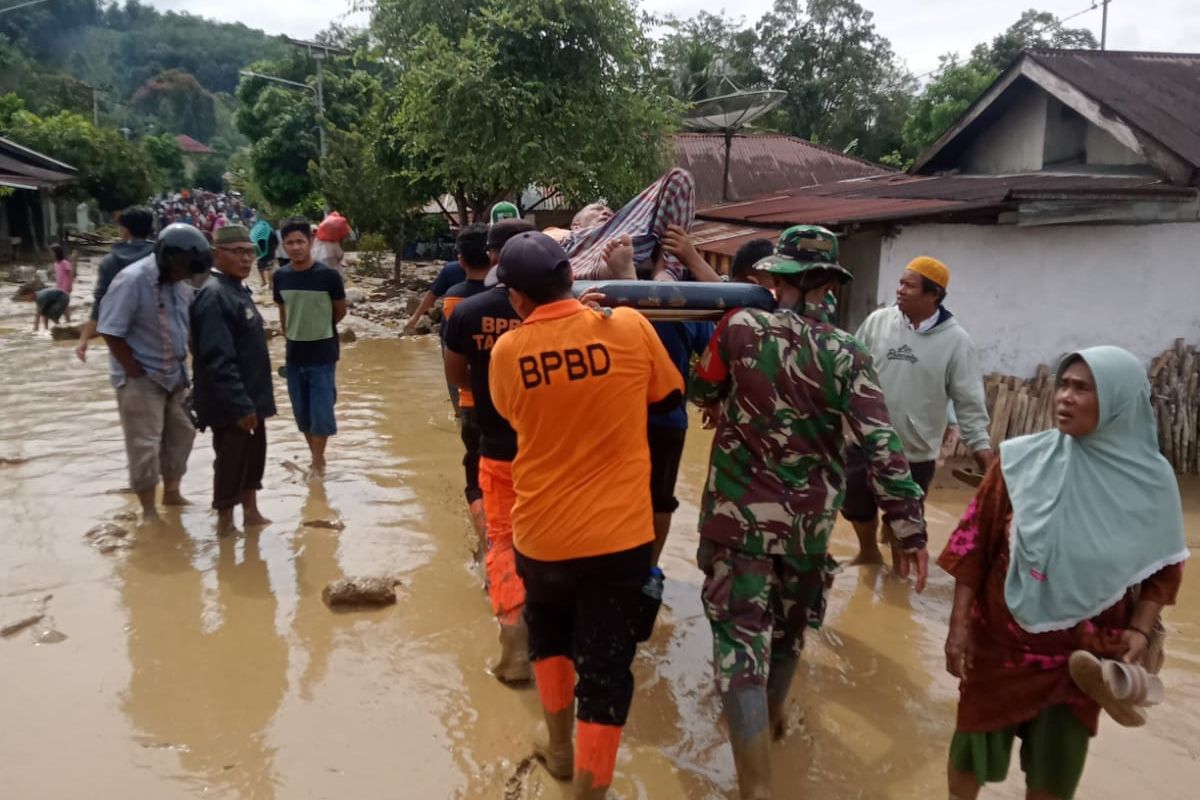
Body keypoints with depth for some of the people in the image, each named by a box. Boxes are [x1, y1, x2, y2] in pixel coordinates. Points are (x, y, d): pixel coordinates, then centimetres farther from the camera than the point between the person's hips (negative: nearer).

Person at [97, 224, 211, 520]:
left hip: (174, 375, 7)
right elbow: (111, 332, -20)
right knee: (145, 445, -1)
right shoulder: (132, 280, -20)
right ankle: (149, 510, 12)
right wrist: (138, 374, -18)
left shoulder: (180, 283, 1)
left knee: (181, 434, 15)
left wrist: (182, 367, 6)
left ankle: (172, 494, 33)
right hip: (140, 379, -7)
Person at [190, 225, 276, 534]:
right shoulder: (214, 295, -21)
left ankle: (251, 513, 34)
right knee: (231, 462, 4)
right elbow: (218, 360, -26)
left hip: (250, 397, 10)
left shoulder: (237, 289, 10)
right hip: (231, 404, -9)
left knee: (253, 457, 19)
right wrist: (240, 405, -26)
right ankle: (225, 523, 18)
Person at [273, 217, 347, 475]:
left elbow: (340, 311, 0)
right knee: (302, 414, 12)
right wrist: (293, 335, 11)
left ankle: (317, 465, 13)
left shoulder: (328, 275, -14)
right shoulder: (280, 277, -1)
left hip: (323, 354, -4)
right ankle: (317, 459, 29)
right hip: (294, 355, 4)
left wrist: (318, 329, 9)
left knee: (321, 413, -3)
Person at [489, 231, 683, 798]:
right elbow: (670, 397, 5)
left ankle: (560, 747, 42)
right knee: (606, 667, 10)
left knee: (548, 634, 29)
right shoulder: (629, 327, -11)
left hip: (541, 531, 2)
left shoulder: (506, 351, -9)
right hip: (620, 532, -2)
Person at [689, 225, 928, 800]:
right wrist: (910, 529, -8)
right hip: (810, 516, 3)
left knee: (742, 634, 0)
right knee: (789, 621, 24)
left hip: (740, 510, -2)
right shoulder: (846, 354, -8)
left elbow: (702, 393, 7)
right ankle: (772, 716, 49)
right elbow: (881, 448, -13)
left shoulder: (740, 327, -10)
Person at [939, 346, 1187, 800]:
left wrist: (1141, 631, -9)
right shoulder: (1020, 459, -12)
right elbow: (973, 542, -7)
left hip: (1083, 656, 1)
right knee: (975, 743, 15)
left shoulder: (1151, 479, -9)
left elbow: (1164, 567, 4)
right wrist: (959, 624, -8)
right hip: (1000, 641, 0)